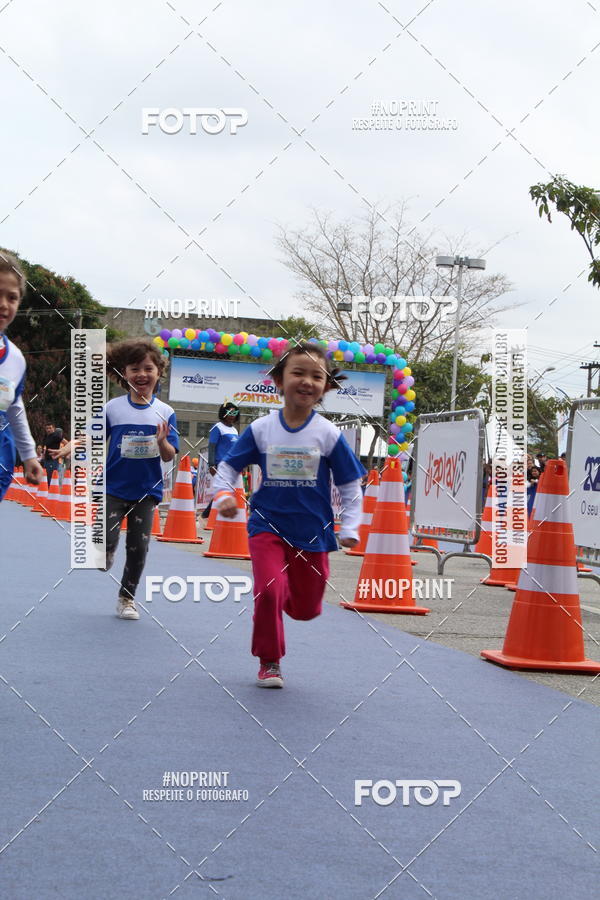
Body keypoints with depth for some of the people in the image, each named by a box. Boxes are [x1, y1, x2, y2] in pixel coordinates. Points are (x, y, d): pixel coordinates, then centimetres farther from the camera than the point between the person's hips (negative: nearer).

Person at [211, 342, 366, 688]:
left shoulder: (329, 434, -6)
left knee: (306, 609, 8)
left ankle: (287, 593, 46)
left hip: (312, 532, 1)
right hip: (268, 526, -1)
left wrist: (350, 527, -7)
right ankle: (270, 662, 2)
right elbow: (228, 466, 5)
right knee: (269, 590, -18)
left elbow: (351, 485, 1)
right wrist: (224, 494, -13)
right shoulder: (261, 429, -4)